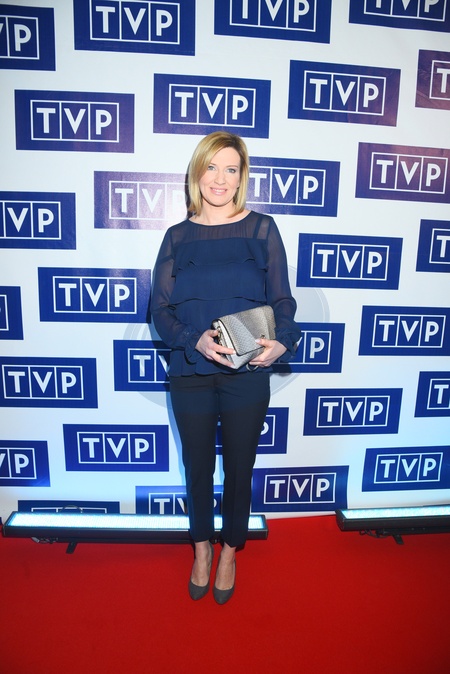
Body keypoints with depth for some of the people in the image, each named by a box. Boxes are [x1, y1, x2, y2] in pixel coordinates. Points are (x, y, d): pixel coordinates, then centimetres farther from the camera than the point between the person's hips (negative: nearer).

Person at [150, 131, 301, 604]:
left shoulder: (261, 229, 0)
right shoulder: (177, 236, 3)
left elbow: (282, 300, -2)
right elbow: (160, 309, -2)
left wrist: (281, 342, -21)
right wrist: (194, 340, -20)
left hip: (247, 376, -1)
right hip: (190, 375, 1)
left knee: (238, 469, 14)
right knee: (197, 467, 17)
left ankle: (230, 551, 41)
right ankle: (201, 547, 44)